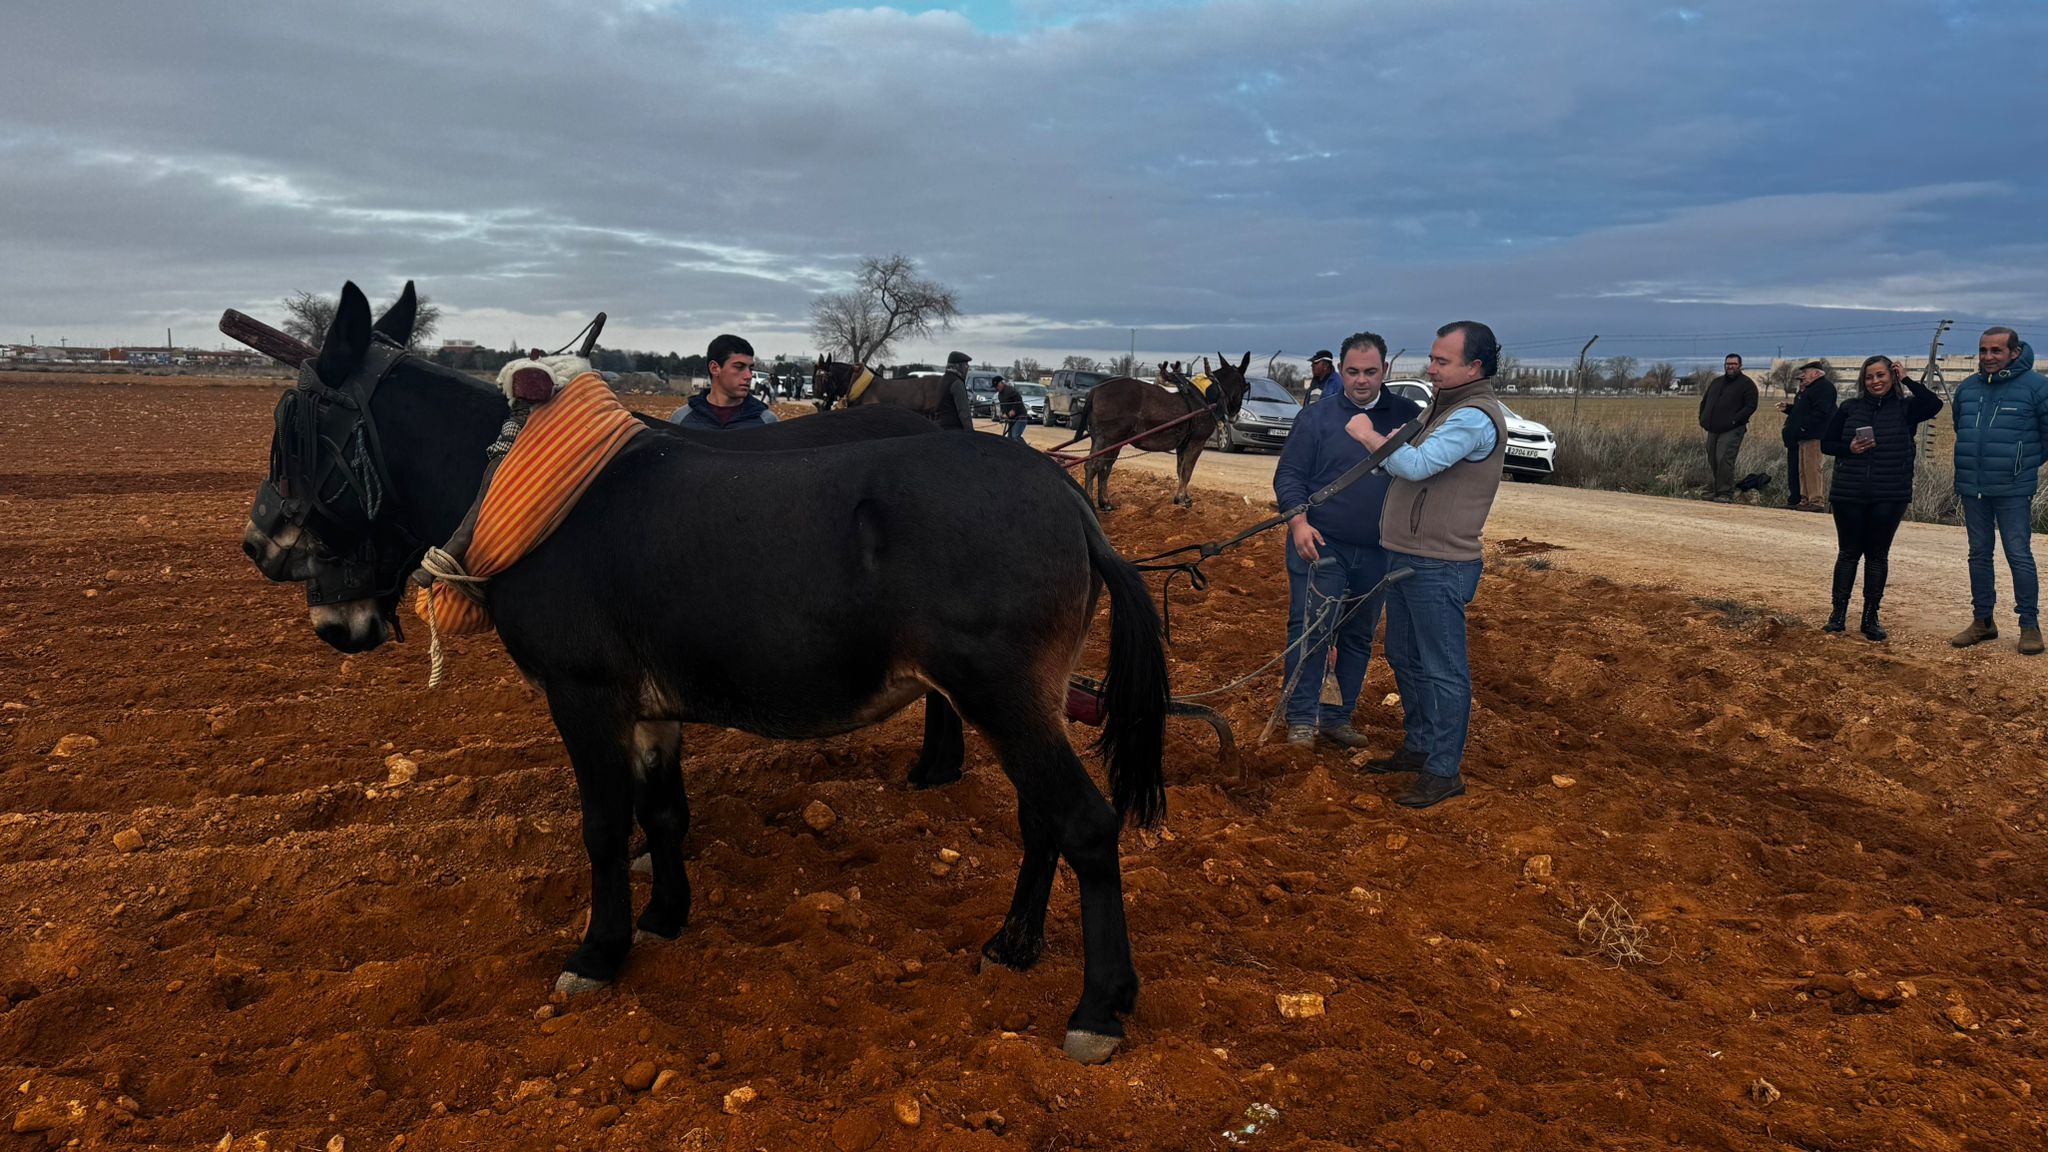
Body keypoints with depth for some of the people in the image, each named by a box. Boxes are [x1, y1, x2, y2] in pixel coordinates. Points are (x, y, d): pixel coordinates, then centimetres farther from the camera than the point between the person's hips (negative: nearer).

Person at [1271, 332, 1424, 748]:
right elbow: (1288, 475, -3)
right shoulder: (1316, 417, -1)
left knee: (1359, 637, 12)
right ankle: (1302, 719, 3)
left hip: (1378, 553, 3)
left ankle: (1338, 717, 24)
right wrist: (1299, 521, -18)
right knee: (1310, 631, -6)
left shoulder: (1410, 416, 4)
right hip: (1321, 545, -3)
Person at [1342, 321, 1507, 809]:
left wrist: (1369, 436, -14)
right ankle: (1418, 747, 33)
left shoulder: (1475, 417, -19)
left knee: (1443, 670, -2)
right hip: (1404, 556, 10)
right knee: (1405, 659, 20)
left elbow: (1417, 465, -27)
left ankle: (1444, 771, 7)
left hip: (1439, 567, -10)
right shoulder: (1442, 407, 14)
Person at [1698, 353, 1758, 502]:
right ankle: (1718, 491, 19)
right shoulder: (1716, 382, 19)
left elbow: (1751, 406, -9)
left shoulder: (1746, 384, -1)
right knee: (1713, 461, 8)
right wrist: (1702, 417, 12)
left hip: (1732, 430, -7)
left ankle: (1726, 494, -14)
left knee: (1724, 460, -16)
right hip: (1713, 429, 7)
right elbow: (1704, 401, 27)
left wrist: (1734, 420, -17)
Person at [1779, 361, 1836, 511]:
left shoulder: (1825, 387, -9)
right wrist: (1787, 408, 14)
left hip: (1814, 436, -11)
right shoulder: (1810, 389, 23)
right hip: (1803, 436, 11)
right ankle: (1805, 499, 15)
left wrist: (1804, 425, -22)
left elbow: (1821, 411, -20)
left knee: (1812, 468, -12)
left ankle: (1816, 501, -12)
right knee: (1802, 469, 11)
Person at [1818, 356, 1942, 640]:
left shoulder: (1905, 408, 1)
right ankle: (1838, 613, 15)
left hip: (1889, 496, -1)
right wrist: (1849, 449, -11)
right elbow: (1825, 443, 8)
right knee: (1848, 553, 8)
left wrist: (1907, 380, -11)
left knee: (1878, 555, 7)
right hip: (1849, 495, 1)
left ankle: (1871, 616, 15)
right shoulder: (1850, 407, 4)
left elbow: (1934, 404, -19)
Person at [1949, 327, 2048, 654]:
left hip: (2013, 491, -5)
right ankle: (1982, 621, 21)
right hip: (1972, 490, 5)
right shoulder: (1966, 388, 9)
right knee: (1979, 555, 11)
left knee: (2019, 555, -5)